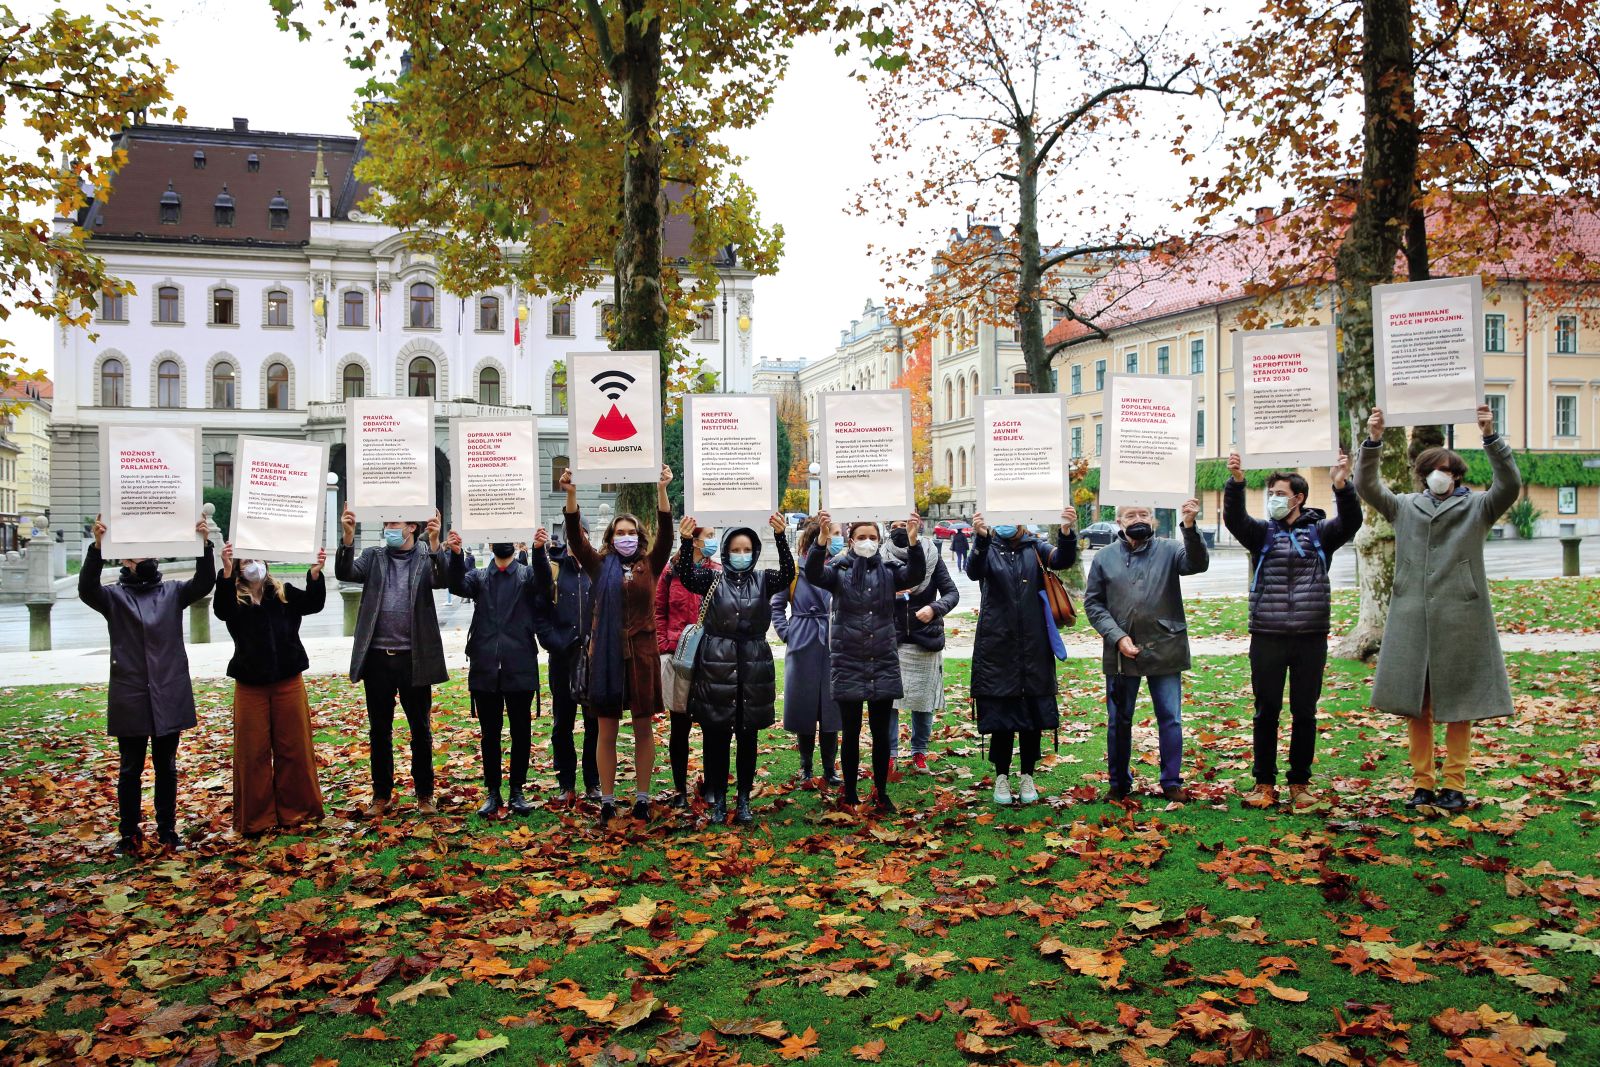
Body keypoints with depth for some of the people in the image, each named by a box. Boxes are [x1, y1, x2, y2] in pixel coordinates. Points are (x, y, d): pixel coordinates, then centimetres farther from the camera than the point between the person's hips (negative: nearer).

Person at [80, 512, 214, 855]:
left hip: (169, 696, 2)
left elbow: (204, 583, -10)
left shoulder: (173, 592, 6)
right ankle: (129, 833, 18)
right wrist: (97, 546, -33)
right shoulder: (114, 596, 1)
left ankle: (167, 829, 23)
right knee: (130, 769, 7)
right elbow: (87, 589, -19)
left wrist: (204, 544, -26)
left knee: (166, 767, 12)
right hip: (129, 698, -1)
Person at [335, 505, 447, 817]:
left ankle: (424, 794, 20)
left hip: (414, 659, -2)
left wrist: (434, 544, -33)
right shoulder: (373, 557, 8)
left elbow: (441, 580, -18)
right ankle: (382, 795, 23)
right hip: (378, 658, 2)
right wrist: (348, 537, -25)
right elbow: (345, 573, -9)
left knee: (421, 730, 8)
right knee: (379, 730, 11)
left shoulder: (426, 558, 2)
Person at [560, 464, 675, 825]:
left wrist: (662, 490, -22)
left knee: (644, 728, 6)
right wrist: (571, 495, -21)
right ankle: (606, 799, 12)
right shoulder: (600, 565, 6)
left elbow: (666, 534, -8)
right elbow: (575, 536, -6)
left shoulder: (649, 566, 5)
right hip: (606, 653, 0)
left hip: (642, 653, 0)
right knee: (606, 731, 5)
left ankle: (642, 796, 15)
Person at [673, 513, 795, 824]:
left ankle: (744, 800, 20)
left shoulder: (763, 581, 6)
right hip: (716, 667, -1)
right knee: (715, 738, 4)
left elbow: (788, 573, -12)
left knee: (748, 739, 8)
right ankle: (718, 801, 16)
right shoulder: (713, 580, 3)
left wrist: (780, 537, -27)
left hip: (753, 669, 1)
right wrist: (686, 541, -30)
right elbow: (685, 575, -14)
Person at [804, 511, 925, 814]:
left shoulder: (888, 570, 4)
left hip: (883, 664, 1)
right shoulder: (839, 570, -1)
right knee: (851, 731, 7)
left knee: (881, 731, 8)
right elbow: (813, 574, -20)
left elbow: (915, 575, -15)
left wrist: (913, 541, -32)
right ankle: (849, 793, 20)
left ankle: (881, 792, 22)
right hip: (848, 664, -1)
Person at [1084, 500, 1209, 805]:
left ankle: (1172, 782, 19)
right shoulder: (1104, 557, 3)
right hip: (1120, 652, 1)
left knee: (1170, 719, 6)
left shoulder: (1168, 550, 0)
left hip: (1164, 650, -1)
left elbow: (1197, 563, -19)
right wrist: (1117, 637, -10)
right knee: (1119, 721, 10)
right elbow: (1093, 603, 2)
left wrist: (1189, 527, -35)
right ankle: (1119, 783, 24)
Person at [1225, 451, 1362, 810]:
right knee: (1266, 712, 6)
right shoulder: (1261, 531, 5)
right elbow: (1234, 518, -13)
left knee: (1305, 713, 8)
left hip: (1311, 637, 0)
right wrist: (1236, 482, -31)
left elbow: (1350, 522, -12)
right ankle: (1264, 783, 15)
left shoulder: (1320, 532, 6)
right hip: (1267, 636, 0)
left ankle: (1300, 783, 20)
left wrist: (1342, 487, -31)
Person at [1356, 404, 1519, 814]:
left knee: (1458, 705, 4)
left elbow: (1509, 485, -11)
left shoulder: (1477, 509, 5)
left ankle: (1455, 784, 13)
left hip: (1459, 622, -2)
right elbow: (1366, 486, 1)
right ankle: (1422, 782, 16)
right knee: (1415, 704, 6)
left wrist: (1491, 436, -23)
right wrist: (1373, 441, -12)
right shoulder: (1405, 507, 11)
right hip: (1412, 622, 2)